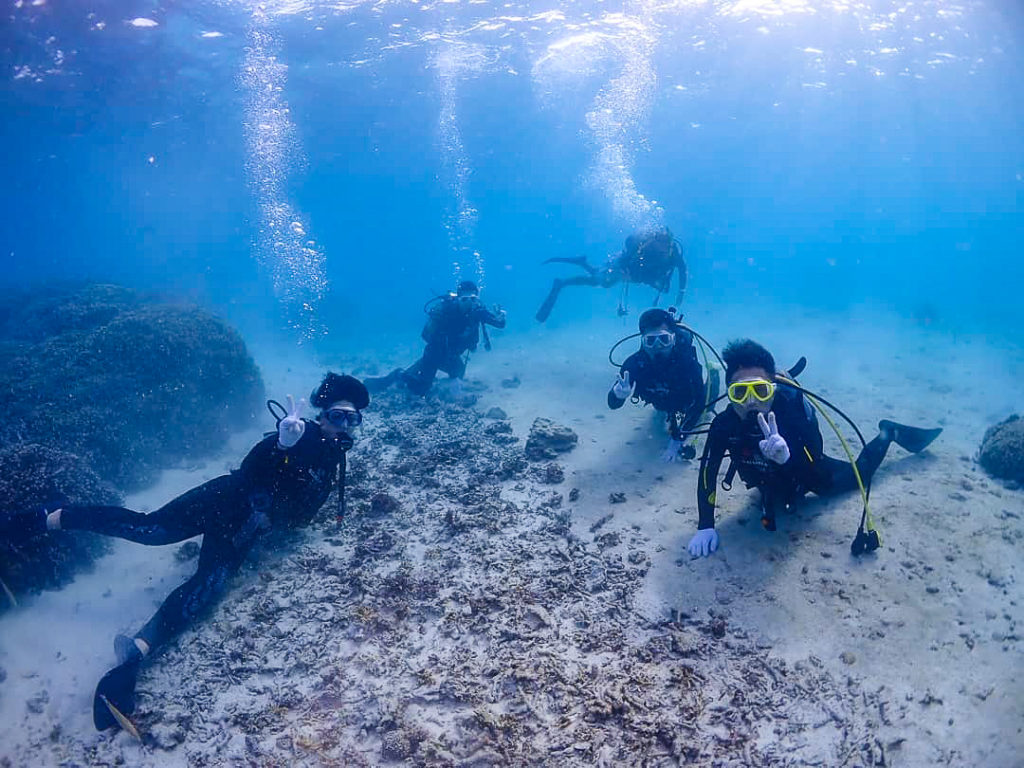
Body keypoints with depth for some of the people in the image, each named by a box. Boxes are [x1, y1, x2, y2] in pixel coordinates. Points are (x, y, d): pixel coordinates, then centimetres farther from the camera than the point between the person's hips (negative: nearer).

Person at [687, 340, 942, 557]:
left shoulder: (796, 407, -43)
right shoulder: (724, 424, -38)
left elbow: (820, 479, -46)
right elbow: (708, 472, -27)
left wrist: (787, 456, -67)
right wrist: (705, 527, -31)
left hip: (804, 466, -3)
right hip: (770, 482, 3)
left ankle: (888, 433, 48)